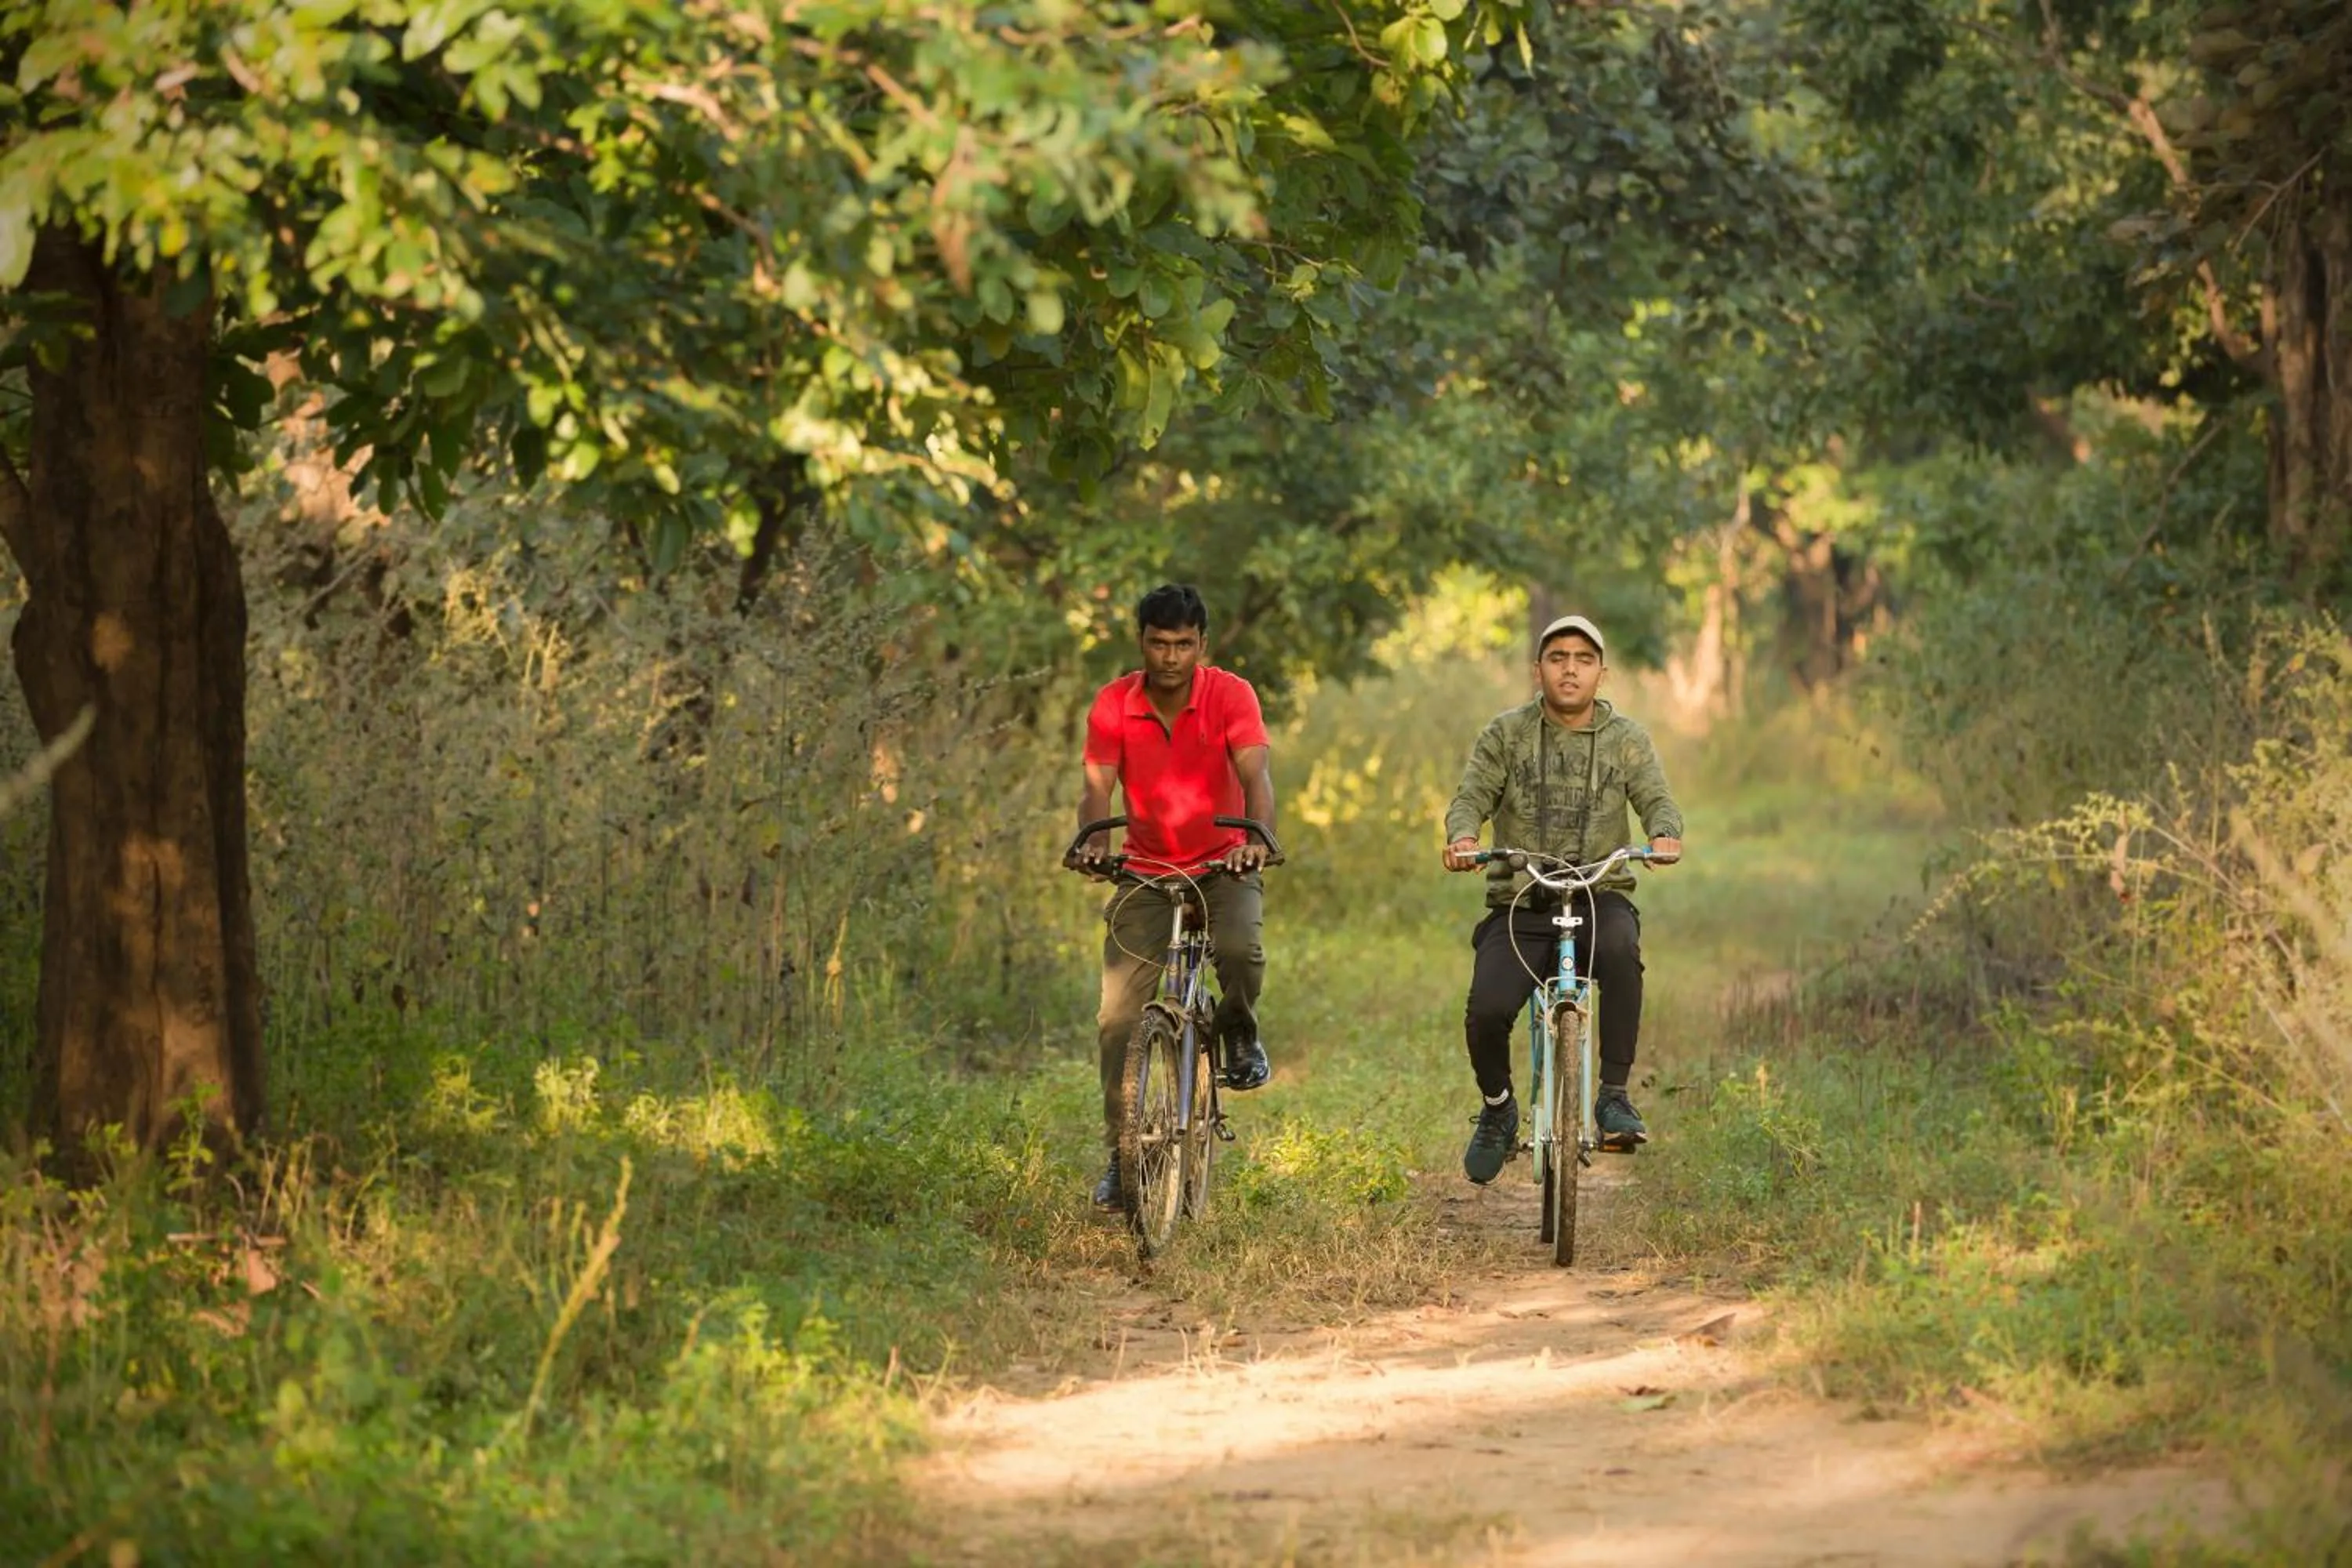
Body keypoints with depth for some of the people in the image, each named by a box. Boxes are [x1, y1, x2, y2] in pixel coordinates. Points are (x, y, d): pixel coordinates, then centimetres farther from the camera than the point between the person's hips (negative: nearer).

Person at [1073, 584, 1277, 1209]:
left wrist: (1258, 839, -44)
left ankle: (1239, 1034, -1)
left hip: (1223, 864, -2)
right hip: (1148, 870, 2)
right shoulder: (1114, 704, -9)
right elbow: (1096, 788, -15)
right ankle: (1121, 1154, 4)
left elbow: (1256, 776, -25)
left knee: (1240, 947, -34)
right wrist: (1094, 840, -37)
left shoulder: (1230, 695, -14)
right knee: (1118, 1016, -8)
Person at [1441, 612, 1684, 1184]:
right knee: (1487, 1009, -24)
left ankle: (1615, 1097, -25)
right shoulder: (1505, 734, 5)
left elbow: (1657, 800, -6)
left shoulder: (1627, 739, 6)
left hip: (1599, 898, 0)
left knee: (1619, 945, -37)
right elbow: (1472, 797, -4)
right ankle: (1497, 1109, 10)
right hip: (1520, 905, 0)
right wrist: (1463, 837, -28)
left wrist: (1664, 834, -30)